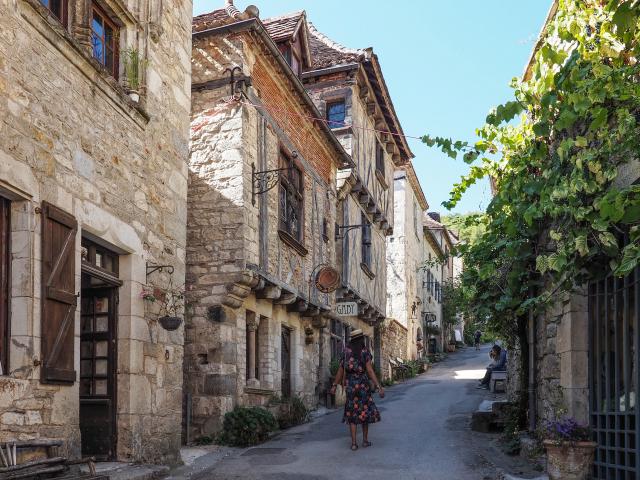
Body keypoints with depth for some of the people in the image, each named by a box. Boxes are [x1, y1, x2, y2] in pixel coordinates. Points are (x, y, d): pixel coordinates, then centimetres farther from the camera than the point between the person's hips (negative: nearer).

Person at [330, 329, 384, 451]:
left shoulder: (346, 352, 3)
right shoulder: (365, 352, -8)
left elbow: (340, 370, 4)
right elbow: (370, 371, -14)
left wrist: (334, 385, 12)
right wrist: (379, 387, -15)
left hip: (350, 385, 3)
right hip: (363, 384, -2)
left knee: (352, 413, 6)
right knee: (365, 411, 14)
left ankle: (354, 443, -1)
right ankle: (365, 440, 19)